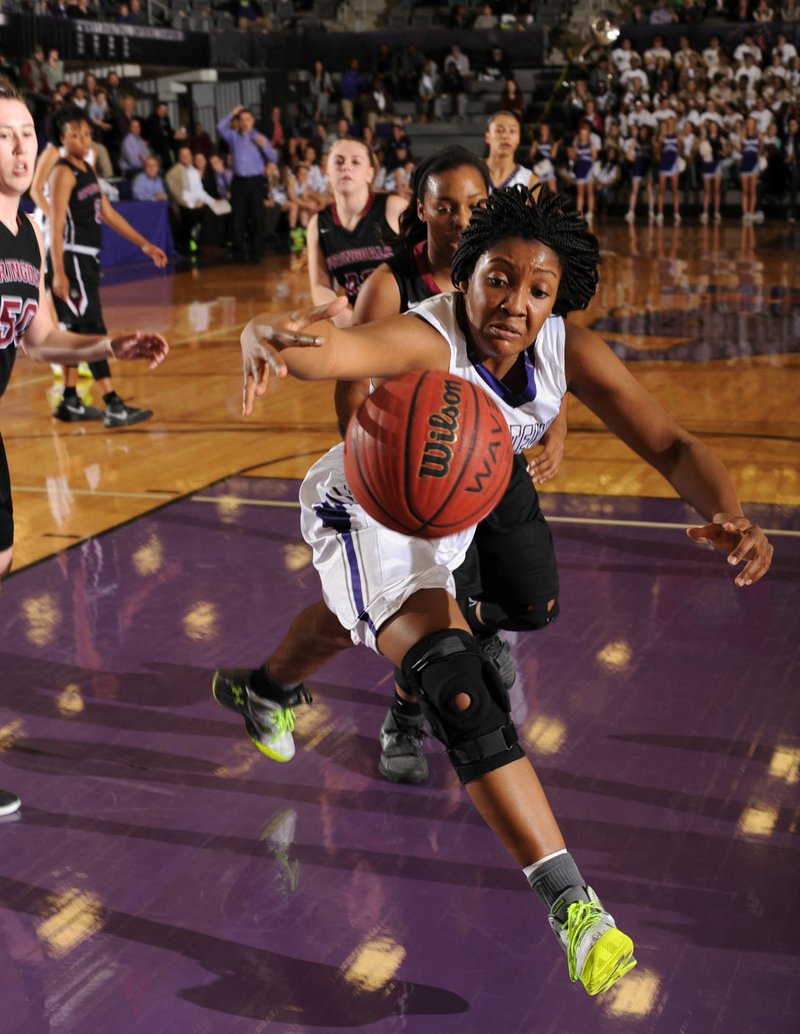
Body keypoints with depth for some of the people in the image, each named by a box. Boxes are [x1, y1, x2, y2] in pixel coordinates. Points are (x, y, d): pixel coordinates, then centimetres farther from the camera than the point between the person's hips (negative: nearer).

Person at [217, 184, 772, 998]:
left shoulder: (567, 351, -22)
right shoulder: (426, 340, -38)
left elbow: (670, 447, -23)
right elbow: (320, 349, -58)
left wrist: (727, 514, -44)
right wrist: (268, 336, -82)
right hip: (368, 512, -7)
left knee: (352, 626, 34)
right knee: (458, 686, -27)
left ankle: (265, 693, 68)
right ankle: (571, 903, -28)